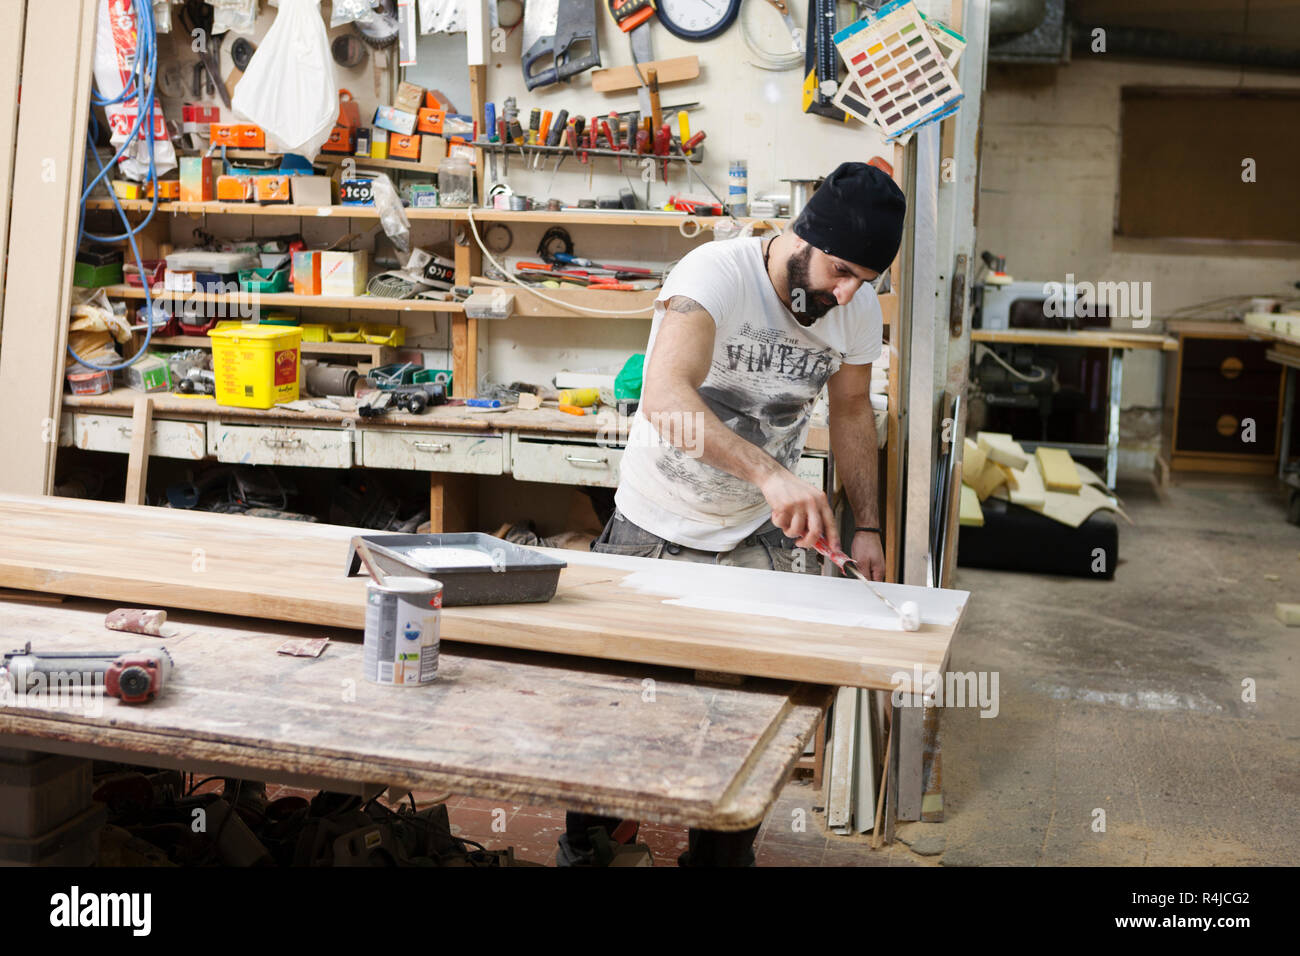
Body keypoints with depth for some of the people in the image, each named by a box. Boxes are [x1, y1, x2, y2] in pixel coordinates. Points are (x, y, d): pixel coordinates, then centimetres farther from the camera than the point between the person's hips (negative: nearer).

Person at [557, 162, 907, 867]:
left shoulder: (859, 304, -6)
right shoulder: (716, 272, -26)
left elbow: (851, 410, 10)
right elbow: (665, 399, -42)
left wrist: (866, 528, 4)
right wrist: (769, 472, -54)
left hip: (761, 535, 4)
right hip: (654, 530, -3)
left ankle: (722, 854, 23)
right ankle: (584, 841, 33)